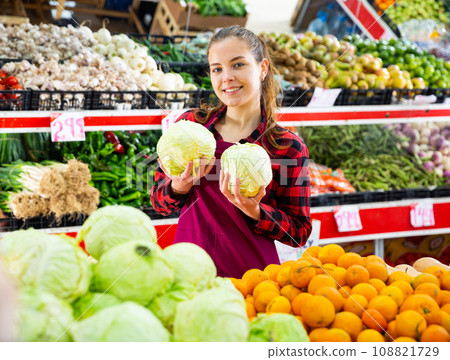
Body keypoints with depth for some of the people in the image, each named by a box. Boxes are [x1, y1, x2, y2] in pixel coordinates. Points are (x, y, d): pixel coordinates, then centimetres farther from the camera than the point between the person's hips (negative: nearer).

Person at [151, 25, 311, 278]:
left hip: (251, 274, -2)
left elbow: (299, 233, 0)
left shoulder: (289, 147, -5)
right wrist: (180, 187, -12)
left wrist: (254, 211, -17)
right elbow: (160, 203, 10)